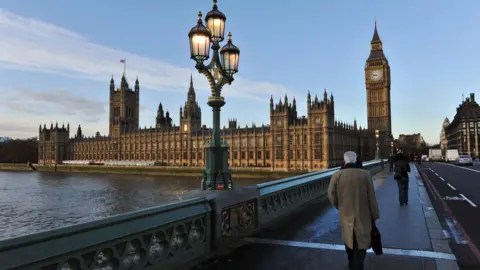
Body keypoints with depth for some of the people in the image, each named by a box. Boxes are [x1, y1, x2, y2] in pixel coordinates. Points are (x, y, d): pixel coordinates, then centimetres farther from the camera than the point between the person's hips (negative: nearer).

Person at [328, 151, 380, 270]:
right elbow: (372, 198, -8)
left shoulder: (336, 175, -11)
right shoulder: (366, 174, -13)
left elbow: (331, 195, -7)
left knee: (349, 240, 23)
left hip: (346, 215, 3)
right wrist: (374, 215, 4)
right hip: (362, 215, -2)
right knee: (360, 244, 9)